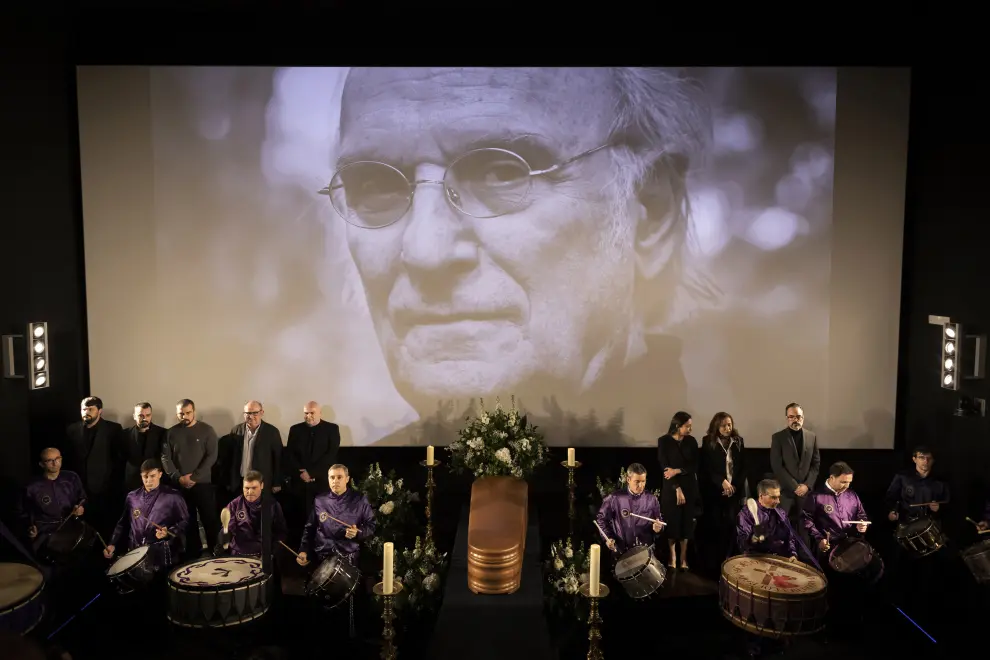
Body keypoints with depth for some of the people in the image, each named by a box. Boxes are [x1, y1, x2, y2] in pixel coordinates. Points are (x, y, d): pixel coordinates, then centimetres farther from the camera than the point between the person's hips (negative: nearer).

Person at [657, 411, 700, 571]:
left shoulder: (691, 441, 2)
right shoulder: (664, 441, -6)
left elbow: (695, 466, -1)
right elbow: (664, 467, -9)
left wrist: (678, 471, -16)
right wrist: (677, 488, -14)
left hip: (689, 486, 3)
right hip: (671, 487, -2)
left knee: (687, 521, 5)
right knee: (672, 521, 2)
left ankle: (683, 557, 15)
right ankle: (672, 556, 15)